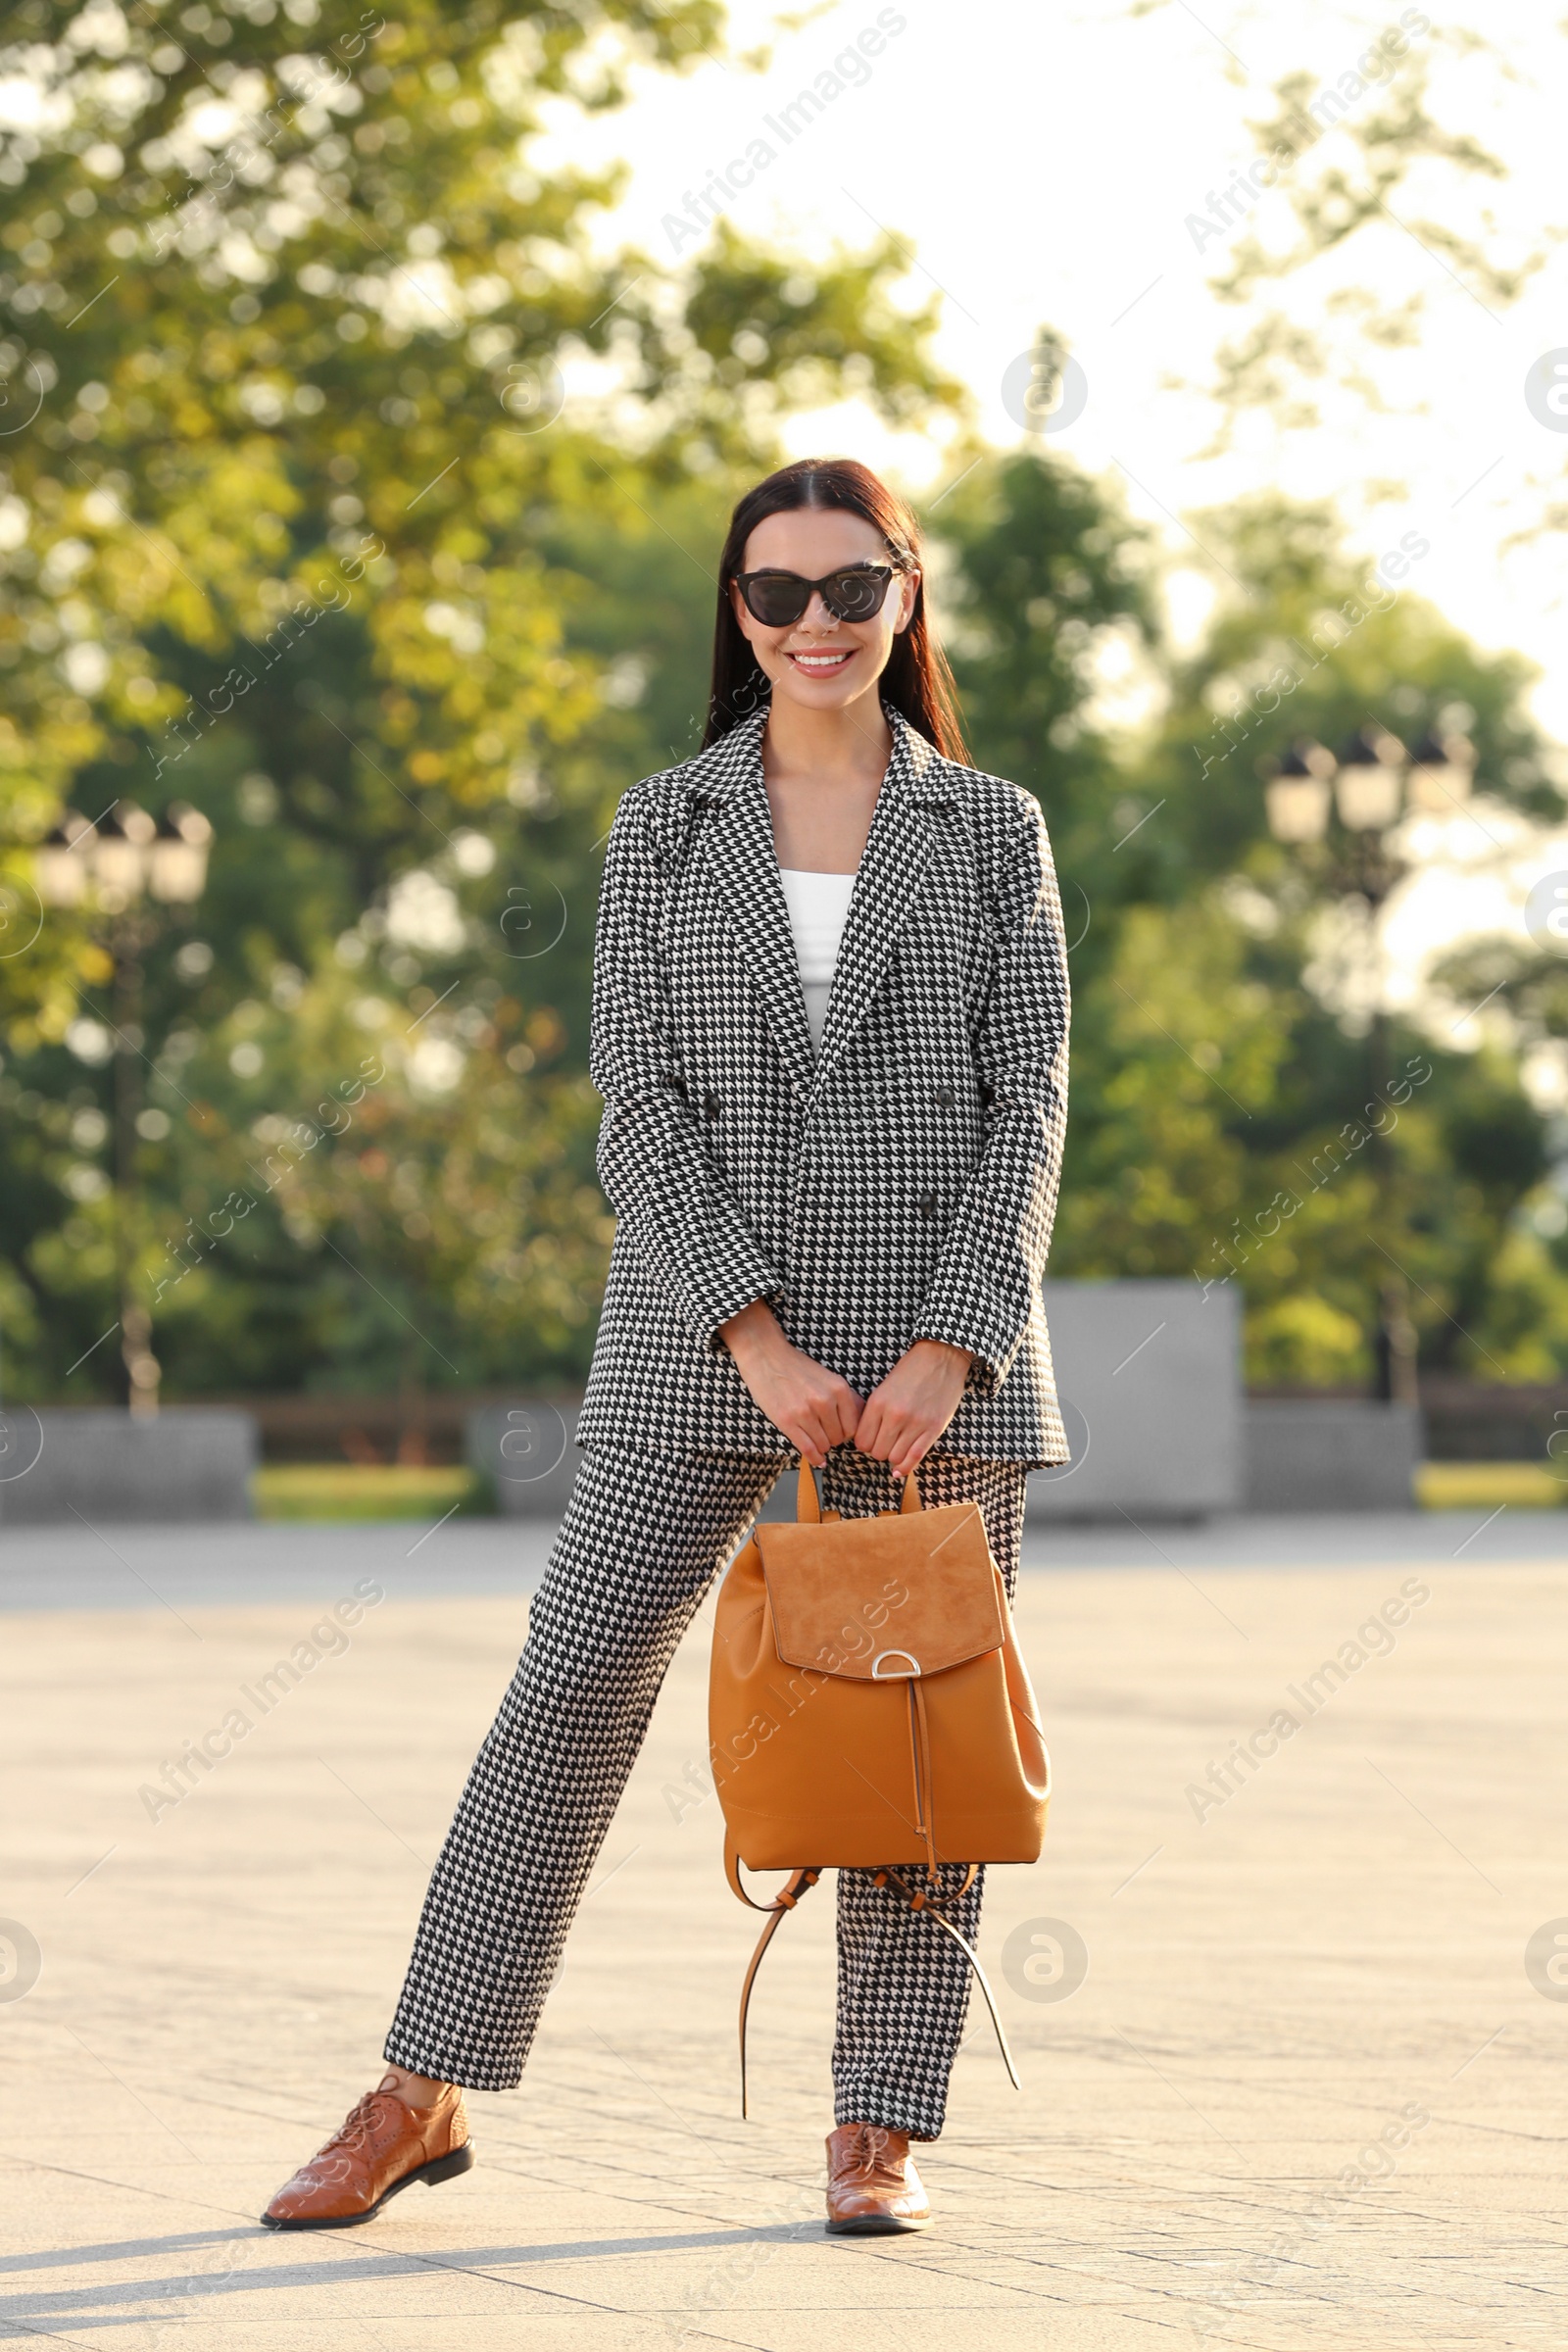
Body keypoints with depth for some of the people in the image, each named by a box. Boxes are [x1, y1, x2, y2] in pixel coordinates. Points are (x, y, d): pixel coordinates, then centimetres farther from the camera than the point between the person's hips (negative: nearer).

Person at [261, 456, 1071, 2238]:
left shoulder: (991, 832, 6)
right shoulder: (662, 832, 6)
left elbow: (1026, 1106, 1)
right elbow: (639, 1104, -1)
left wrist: (944, 1351, -11)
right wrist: (760, 1342, -13)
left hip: (935, 1353, 0)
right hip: (697, 1351, 0)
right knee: (571, 1695, -2)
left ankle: (880, 2127, 11)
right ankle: (420, 2096, 5)